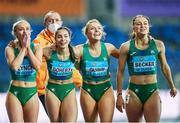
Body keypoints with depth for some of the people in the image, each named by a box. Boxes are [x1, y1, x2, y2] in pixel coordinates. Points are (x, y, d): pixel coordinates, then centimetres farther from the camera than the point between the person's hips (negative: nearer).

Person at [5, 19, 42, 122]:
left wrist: (28, 47, -9)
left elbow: (37, 66, -13)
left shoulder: (37, 48, 4)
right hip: (15, 92, -2)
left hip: (32, 92, 2)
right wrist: (23, 48, -10)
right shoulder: (10, 48, -1)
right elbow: (14, 66, -18)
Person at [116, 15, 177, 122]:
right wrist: (119, 95, 2)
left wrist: (172, 86, 26)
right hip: (134, 92, 0)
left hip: (152, 90, 0)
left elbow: (164, 66, 17)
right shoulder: (126, 47, -1)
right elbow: (120, 72, 4)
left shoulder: (158, 45, 4)